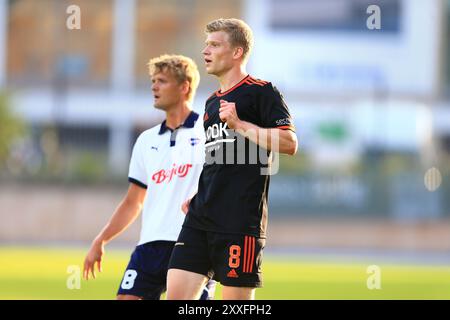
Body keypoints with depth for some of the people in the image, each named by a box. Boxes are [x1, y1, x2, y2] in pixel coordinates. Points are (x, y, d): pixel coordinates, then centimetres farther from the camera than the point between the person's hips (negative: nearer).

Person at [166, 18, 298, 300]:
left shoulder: (260, 92, -3)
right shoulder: (212, 102, 21)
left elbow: (289, 143, -14)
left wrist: (239, 123, -17)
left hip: (241, 221, -8)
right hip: (200, 218, 8)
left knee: (236, 299, -5)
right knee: (176, 296, -1)